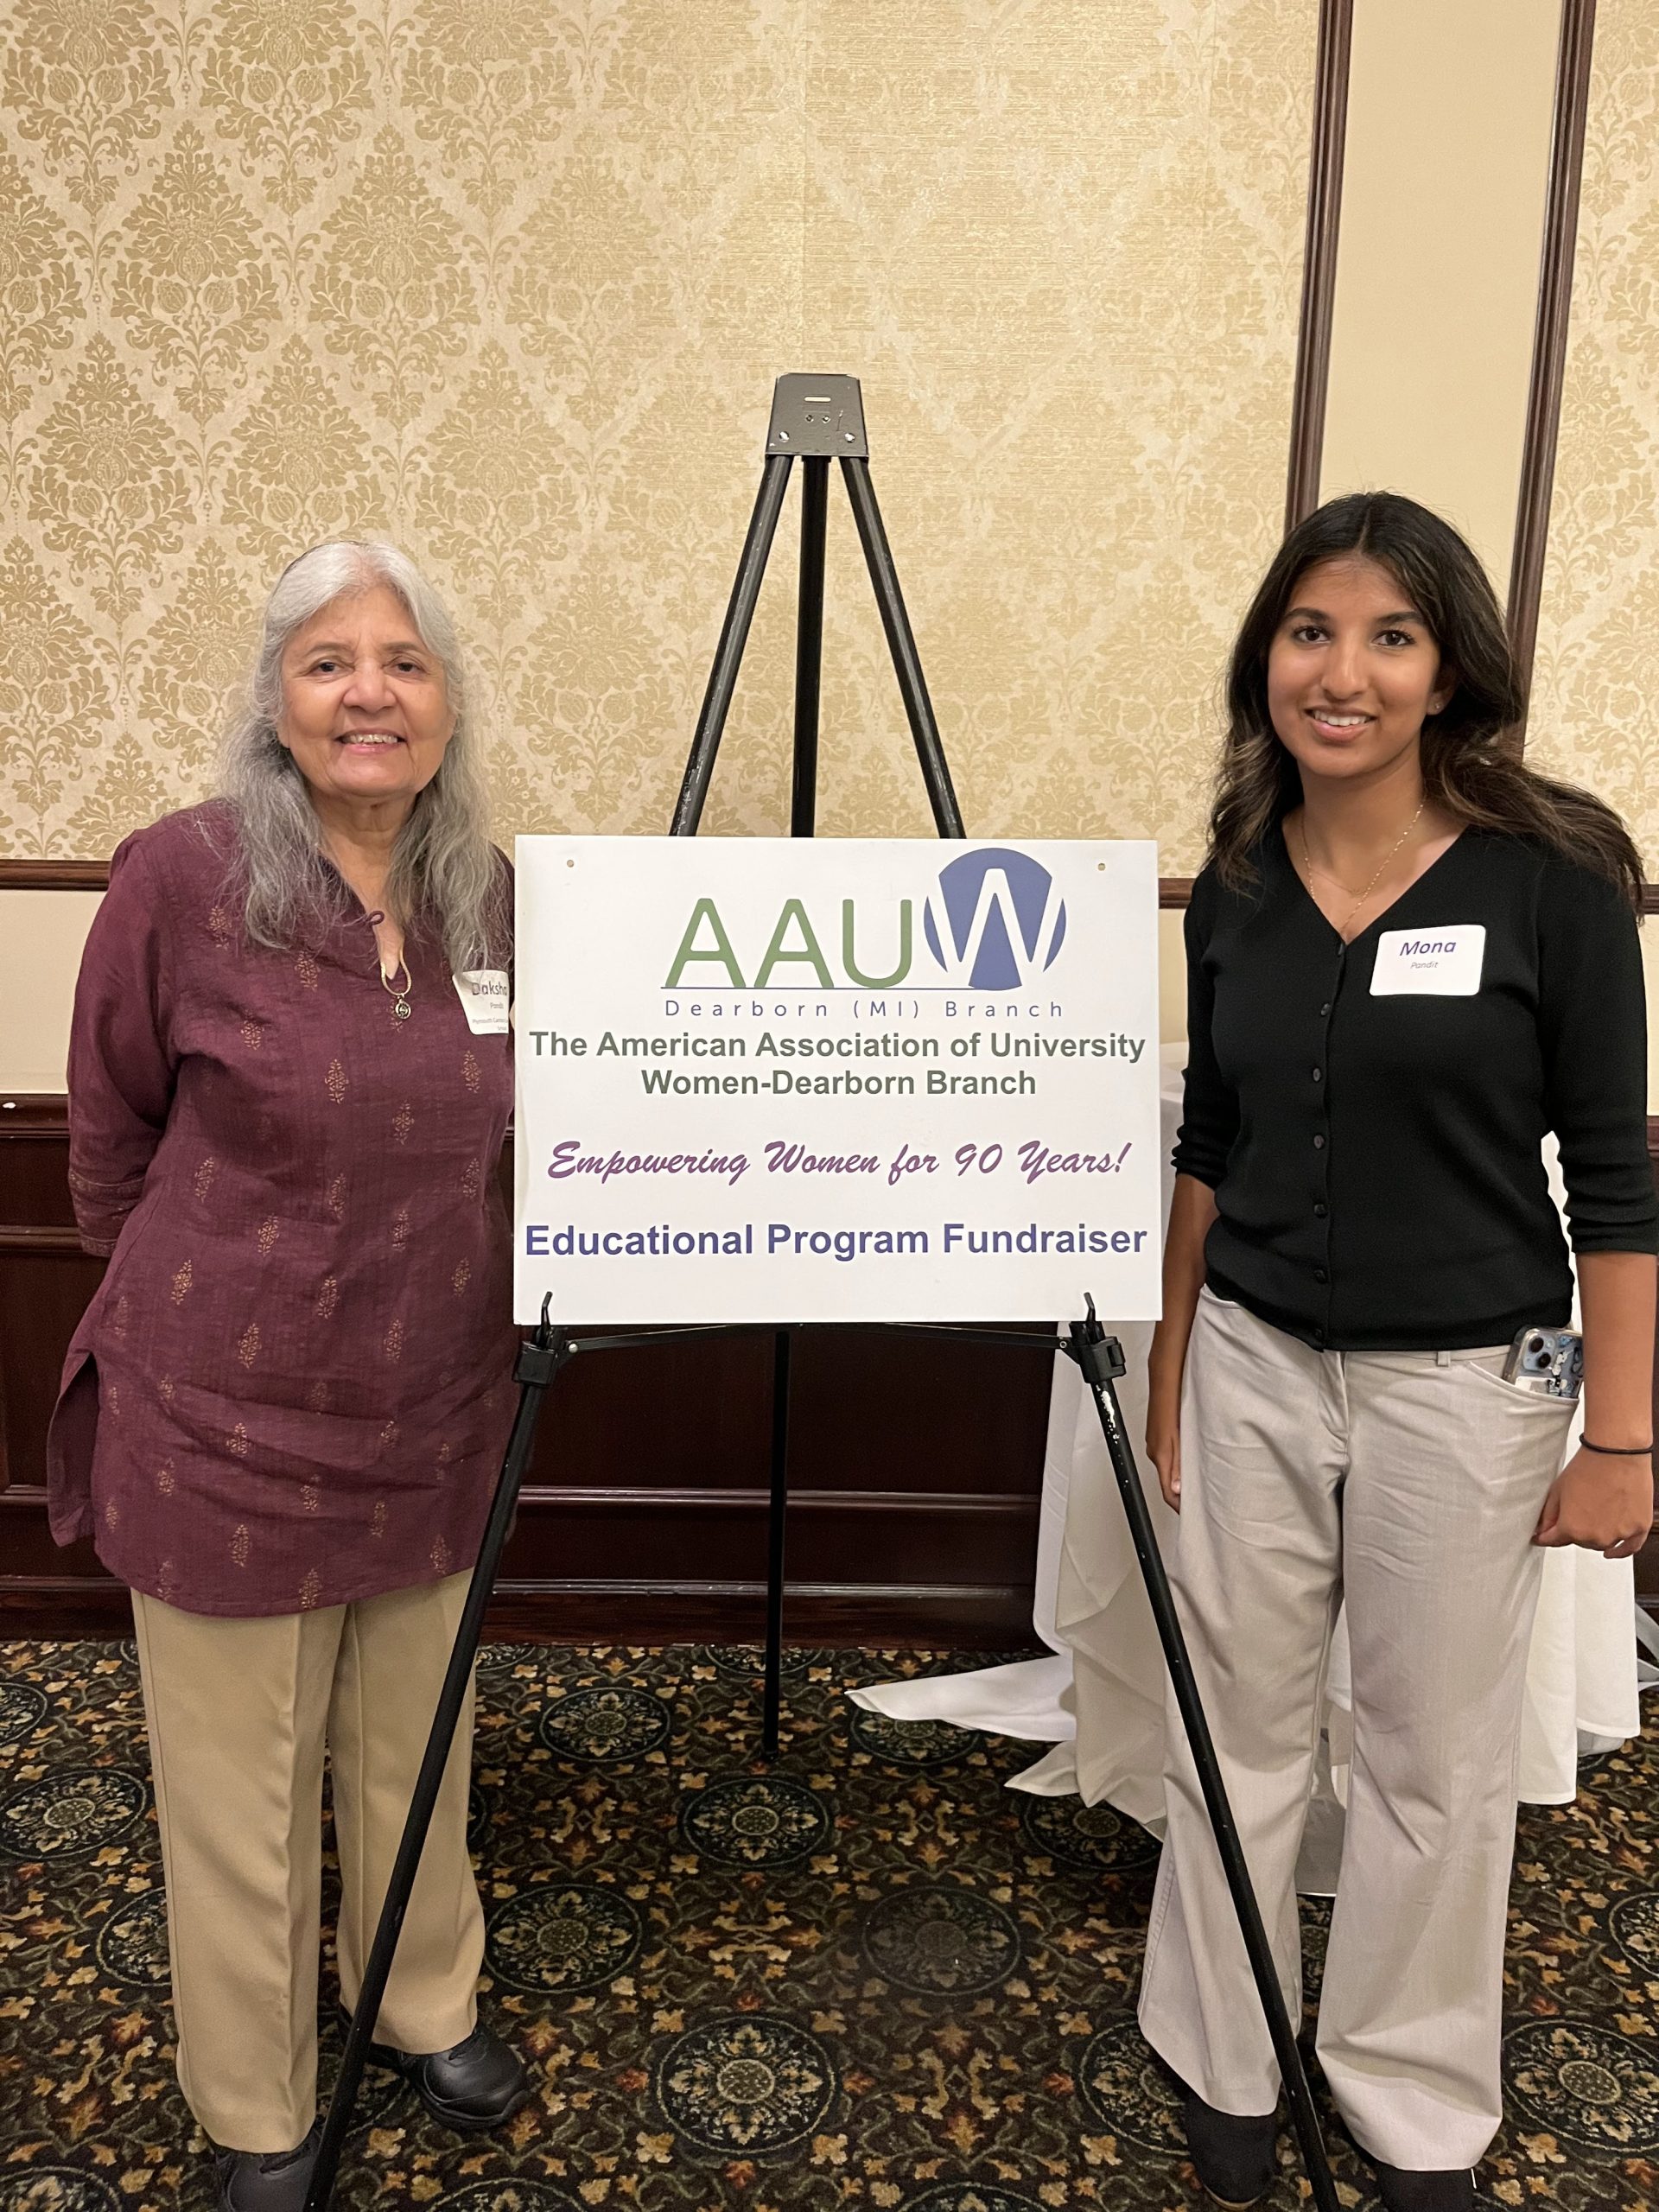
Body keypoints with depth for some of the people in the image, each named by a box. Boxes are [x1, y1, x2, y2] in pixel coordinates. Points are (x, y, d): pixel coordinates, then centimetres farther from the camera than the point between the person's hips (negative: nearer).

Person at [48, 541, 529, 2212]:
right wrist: (189, 1304, 6)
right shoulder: (181, 878, -15)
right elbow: (113, 1146, -3)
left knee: (415, 1754, 22)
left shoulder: (494, 896, -2)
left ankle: (427, 2009, 49)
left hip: (433, 1416, 4)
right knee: (243, 1802, 13)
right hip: (228, 1425, -4)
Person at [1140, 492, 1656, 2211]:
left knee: (1437, 1758, 12)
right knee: (1239, 1731, 14)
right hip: (1254, 1361, 3)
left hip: (1467, 1382, -3)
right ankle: (1219, 2067, 35)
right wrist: (1168, 1367, 11)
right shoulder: (1237, 881, 1)